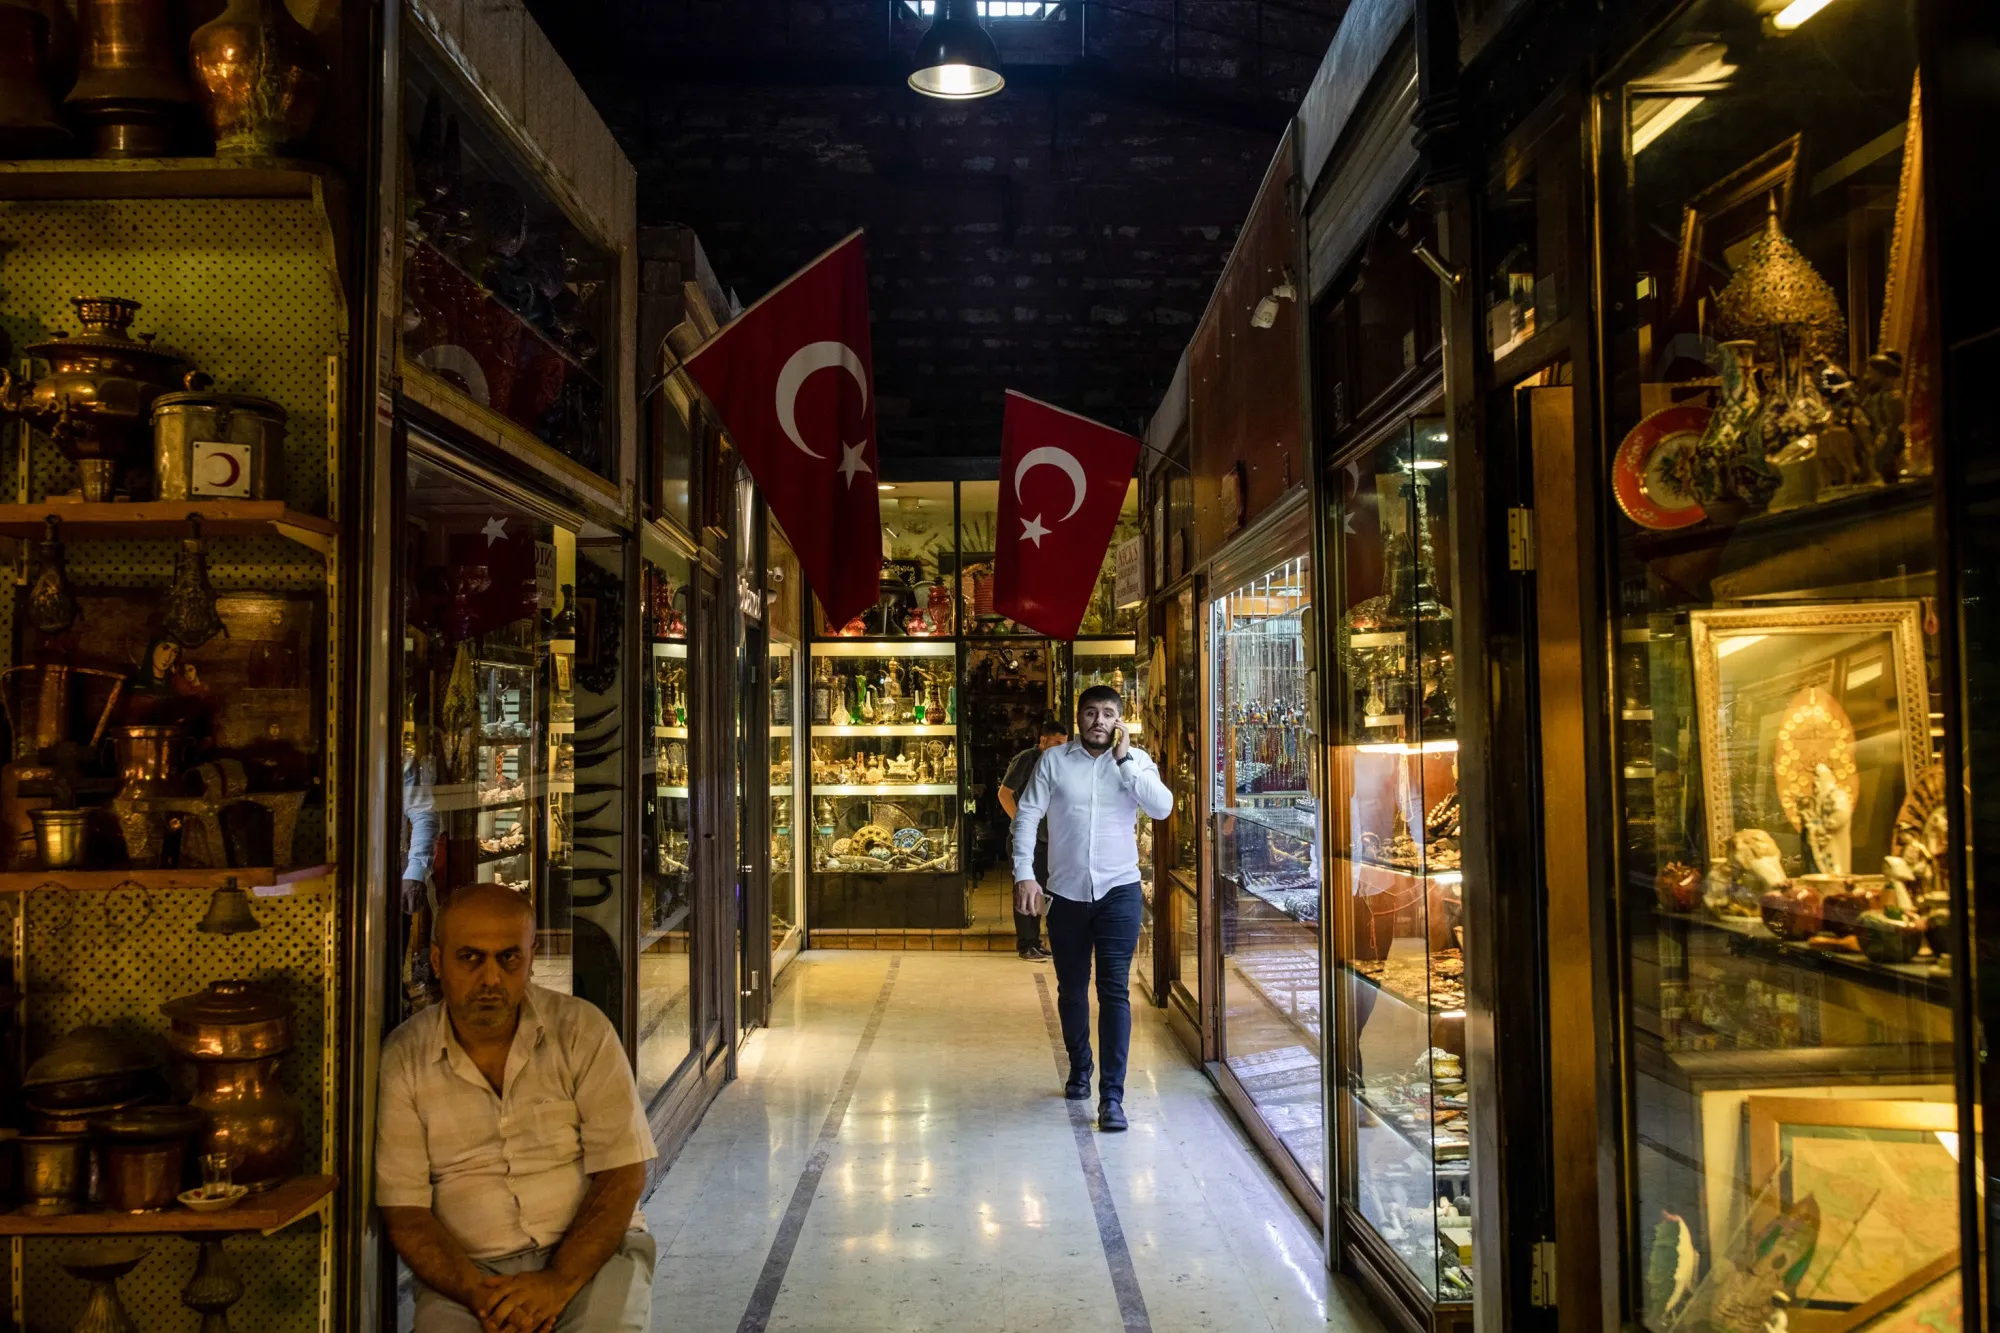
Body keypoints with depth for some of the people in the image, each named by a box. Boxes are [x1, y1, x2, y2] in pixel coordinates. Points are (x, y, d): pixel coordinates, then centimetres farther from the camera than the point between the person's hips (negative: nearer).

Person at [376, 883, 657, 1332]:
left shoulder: (582, 1030, -4)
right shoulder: (401, 1059, -2)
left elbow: (622, 1175, -6)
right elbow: (404, 1211, -3)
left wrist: (560, 1280, -18)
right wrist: (478, 1293, -17)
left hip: (588, 1254, -1)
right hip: (467, 1269, 1)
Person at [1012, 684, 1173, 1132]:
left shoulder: (1136, 761, 1)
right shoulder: (1053, 760, 1)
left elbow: (1162, 807, -14)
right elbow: (1027, 816, -2)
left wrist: (1124, 760, -15)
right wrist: (1023, 875, -11)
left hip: (1119, 891, -1)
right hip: (1066, 893, 2)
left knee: (1115, 990, -8)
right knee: (1071, 989, 15)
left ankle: (1112, 1096, -6)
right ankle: (1079, 1070, 38)